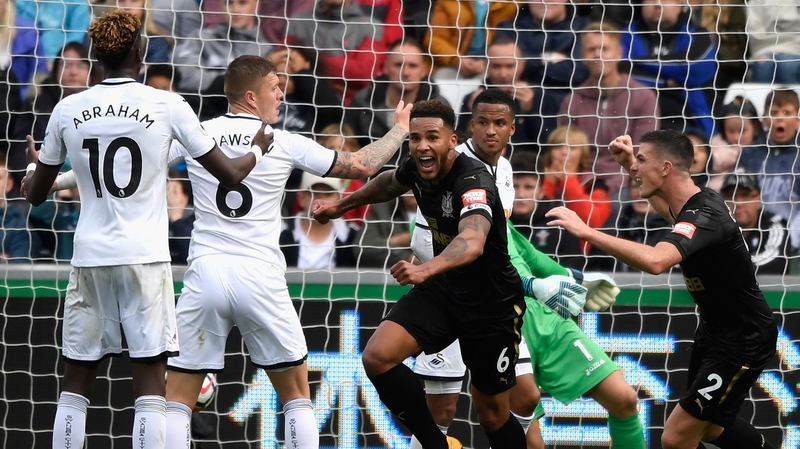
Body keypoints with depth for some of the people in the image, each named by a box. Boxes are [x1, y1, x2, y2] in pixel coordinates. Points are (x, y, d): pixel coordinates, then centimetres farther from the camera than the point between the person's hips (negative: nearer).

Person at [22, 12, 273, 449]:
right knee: (150, 387, -2)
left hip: (89, 259, 3)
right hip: (145, 258, -3)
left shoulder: (68, 110, 3)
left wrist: (33, 163, 37)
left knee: (75, 385, 9)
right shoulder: (166, 105, -4)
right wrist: (257, 149, 23)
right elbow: (230, 174, 1)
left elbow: (35, 193, 14)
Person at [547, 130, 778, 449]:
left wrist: (586, 231, -48)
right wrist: (629, 165, 13)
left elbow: (655, 261, -51)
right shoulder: (697, 200, -2)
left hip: (742, 342, -10)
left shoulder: (704, 216, -30)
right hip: (715, 329, 10)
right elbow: (670, 209, 27)